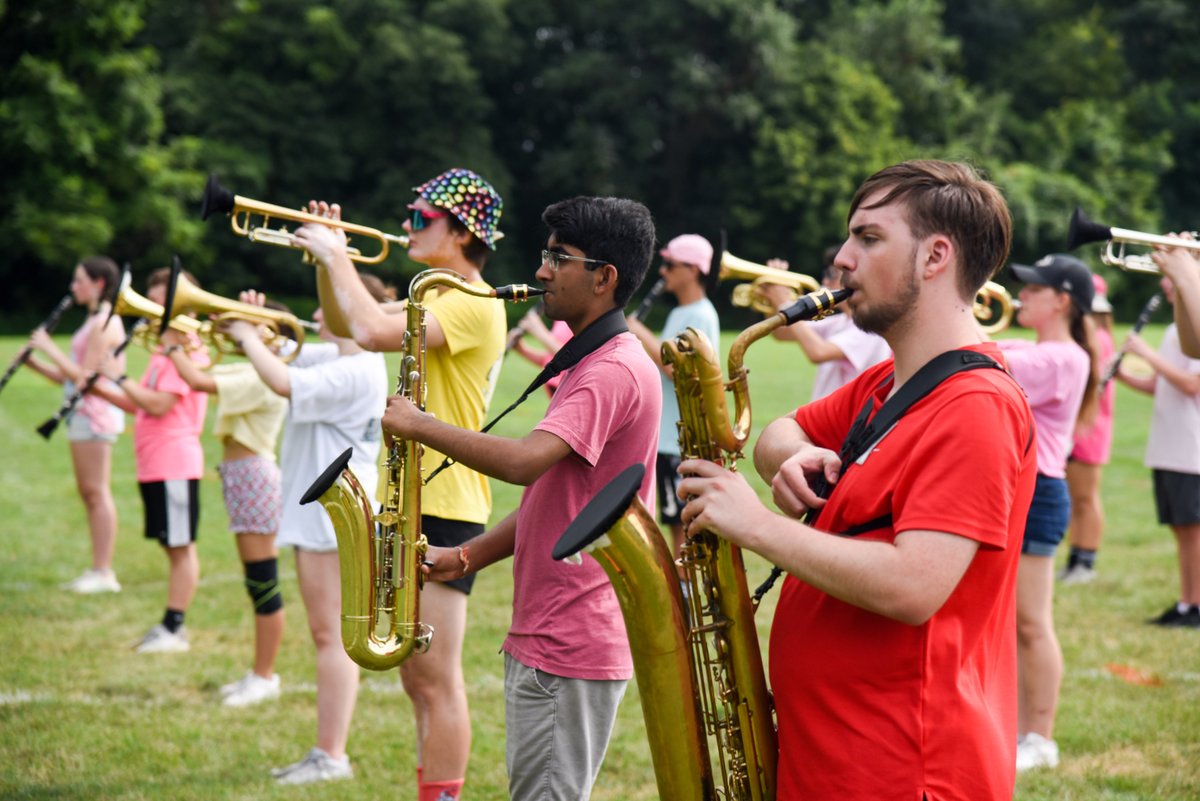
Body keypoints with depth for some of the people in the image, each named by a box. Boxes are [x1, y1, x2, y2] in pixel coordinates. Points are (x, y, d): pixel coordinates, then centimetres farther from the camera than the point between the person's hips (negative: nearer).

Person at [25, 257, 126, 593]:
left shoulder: (104, 324, -13)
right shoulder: (95, 321, 18)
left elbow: (83, 375, -18)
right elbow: (70, 377, 17)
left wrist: (49, 348, -12)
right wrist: (34, 363, 7)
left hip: (95, 411, -10)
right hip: (82, 413, 10)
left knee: (96, 491, -9)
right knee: (89, 493, 10)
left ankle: (104, 572, -9)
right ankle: (97, 570, 13)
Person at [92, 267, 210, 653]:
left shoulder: (188, 352, -13)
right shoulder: (164, 351, 18)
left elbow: (159, 405, -22)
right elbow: (140, 405, 21)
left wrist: (120, 377, -16)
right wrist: (102, 389, 10)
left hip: (175, 464, -10)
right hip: (154, 463, 10)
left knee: (181, 546, -4)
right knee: (173, 546, 13)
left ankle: (173, 628, -2)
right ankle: (171, 626, 17)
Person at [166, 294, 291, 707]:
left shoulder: (264, 379, -19)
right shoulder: (251, 371, 11)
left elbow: (197, 381, -26)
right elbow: (203, 374, 17)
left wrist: (172, 343, -13)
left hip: (253, 476, -10)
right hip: (239, 475, 10)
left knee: (263, 583, -2)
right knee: (257, 584, 15)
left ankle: (265, 677, 5)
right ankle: (259, 672, 23)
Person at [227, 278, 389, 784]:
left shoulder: (358, 371, -19)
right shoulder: (329, 358, 13)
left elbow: (283, 383, -29)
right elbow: (286, 360, 23)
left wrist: (249, 337, -13)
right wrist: (252, 334, 2)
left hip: (334, 514, -11)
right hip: (316, 512, 11)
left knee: (331, 634, -7)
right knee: (326, 636, 13)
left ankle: (332, 755, -4)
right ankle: (326, 751, 19)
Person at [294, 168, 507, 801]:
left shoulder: (473, 304, -15)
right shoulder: (436, 299, 17)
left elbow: (373, 332, -28)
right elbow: (346, 326, 23)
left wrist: (337, 257, -15)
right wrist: (329, 257, 9)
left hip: (446, 510, -10)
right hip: (410, 504, 10)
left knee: (437, 678, -8)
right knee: (417, 678, 15)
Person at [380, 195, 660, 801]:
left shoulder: (615, 371, -16)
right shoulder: (588, 363, 19)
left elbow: (524, 462, -29)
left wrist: (420, 426, -17)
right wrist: (465, 558, 8)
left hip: (571, 648, -11)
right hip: (544, 637, 11)